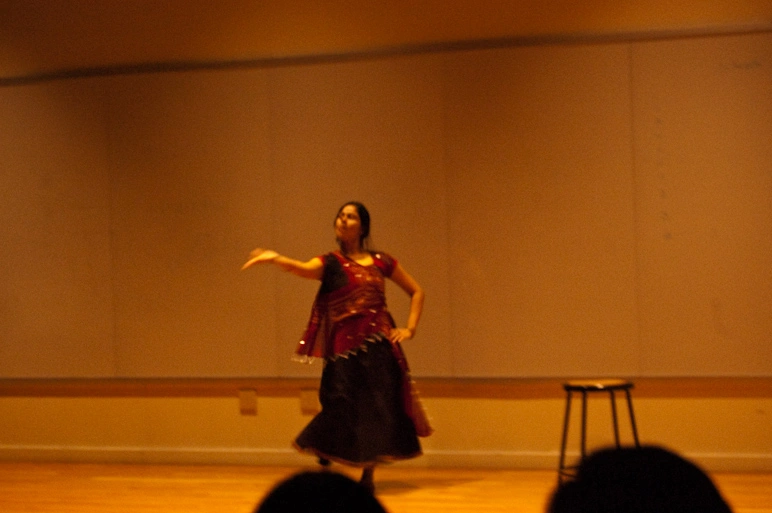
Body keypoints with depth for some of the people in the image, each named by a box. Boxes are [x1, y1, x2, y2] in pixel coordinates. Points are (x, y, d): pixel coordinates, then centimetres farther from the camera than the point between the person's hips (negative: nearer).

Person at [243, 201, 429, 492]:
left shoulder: (381, 262, 10)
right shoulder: (330, 263, 3)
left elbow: (416, 292, 20)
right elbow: (303, 269, -21)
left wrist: (410, 328, 7)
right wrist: (276, 259, -40)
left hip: (381, 346, 3)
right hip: (345, 347, -2)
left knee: (379, 410, 2)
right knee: (342, 410, -8)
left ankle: (368, 476, 14)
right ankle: (323, 470, 10)